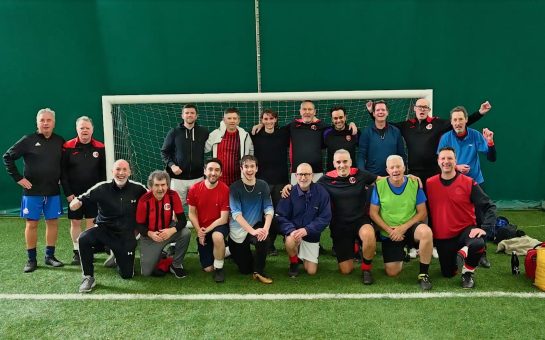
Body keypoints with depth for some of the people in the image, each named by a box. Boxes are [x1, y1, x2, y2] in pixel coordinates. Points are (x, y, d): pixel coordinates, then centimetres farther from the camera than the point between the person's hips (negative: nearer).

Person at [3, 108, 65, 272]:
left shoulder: (60, 141, 3)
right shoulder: (28, 140, -5)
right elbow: (8, 157, -3)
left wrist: (61, 178, 3)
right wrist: (18, 178, -6)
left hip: (53, 192, 3)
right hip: (32, 191, -3)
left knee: (53, 222, 6)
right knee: (31, 224, 3)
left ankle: (50, 256, 19)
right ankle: (31, 259, 13)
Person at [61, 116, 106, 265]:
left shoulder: (100, 148, -1)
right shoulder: (68, 147, -4)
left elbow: (103, 172, 3)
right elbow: (63, 172, -3)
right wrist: (68, 193, -8)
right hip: (74, 193, 0)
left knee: (91, 221, 5)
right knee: (75, 222, 6)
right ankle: (77, 251, 18)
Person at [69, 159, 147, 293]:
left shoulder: (138, 189, -7)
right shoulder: (102, 188, -10)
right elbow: (83, 198, -16)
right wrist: (77, 201, -39)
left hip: (126, 235, 1)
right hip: (104, 229, -1)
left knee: (127, 274, 1)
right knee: (83, 238, -33)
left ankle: (118, 257, 38)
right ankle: (88, 277, -12)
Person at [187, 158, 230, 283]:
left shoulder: (225, 190, -18)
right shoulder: (194, 189, -9)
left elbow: (223, 219, -17)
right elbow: (192, 213, -1)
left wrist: (206, 230, -20)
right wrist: (199, 231, -14)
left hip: (219, 226, -3)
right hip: (202, 230, 3)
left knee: (217, 237, -41)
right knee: (207, 269, 2)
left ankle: (219, 268, -14)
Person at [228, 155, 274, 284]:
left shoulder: (263, 185, -3)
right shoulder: (235, 187, -12)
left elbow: (269, 209, -9)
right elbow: (236, 213, -21)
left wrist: (266, 228, -28)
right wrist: (252, 231, -33)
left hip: (256, 225, 2)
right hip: (238, 231, -1)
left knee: (263, 239, -34)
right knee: (245, 270, 4)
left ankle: (259, 272, -10)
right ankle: (235, 251, 37)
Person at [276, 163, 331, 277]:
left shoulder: (321, 192, -12)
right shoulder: (289, 193, -12)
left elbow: (325, 217, -14)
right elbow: (280, 216, -12)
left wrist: (307, 230, -26)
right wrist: (292, 230, -31)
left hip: (312, 236, 1)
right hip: (294, 232, -1)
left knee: (311, 271, 0)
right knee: (290, 241, -36)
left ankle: (303, 257, 35)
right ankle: (294, 262, -3)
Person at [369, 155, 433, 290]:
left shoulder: (414, 184, -6)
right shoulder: (379, 185, -6)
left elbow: (422, 212, -5)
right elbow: (373, 213, -3)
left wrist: (403, 228, -16)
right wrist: (389, 230, -13)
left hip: (410, 227, 0)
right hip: (389, 233, 1)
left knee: (426, 232, -36)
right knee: (392, 273, -6)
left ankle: (423, 274, -17)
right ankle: (402, 254, 30)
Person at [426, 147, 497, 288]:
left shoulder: (468, 183, -8)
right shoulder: (429, 184, -4)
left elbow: (489, 207, -10)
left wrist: (485, 228, -22)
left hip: (465, 230, -2)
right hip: (442, 237, 2)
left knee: (478, 243, -36)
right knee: (448, 273, 9)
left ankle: (468, 272, -4)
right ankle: (453, 257, 45)